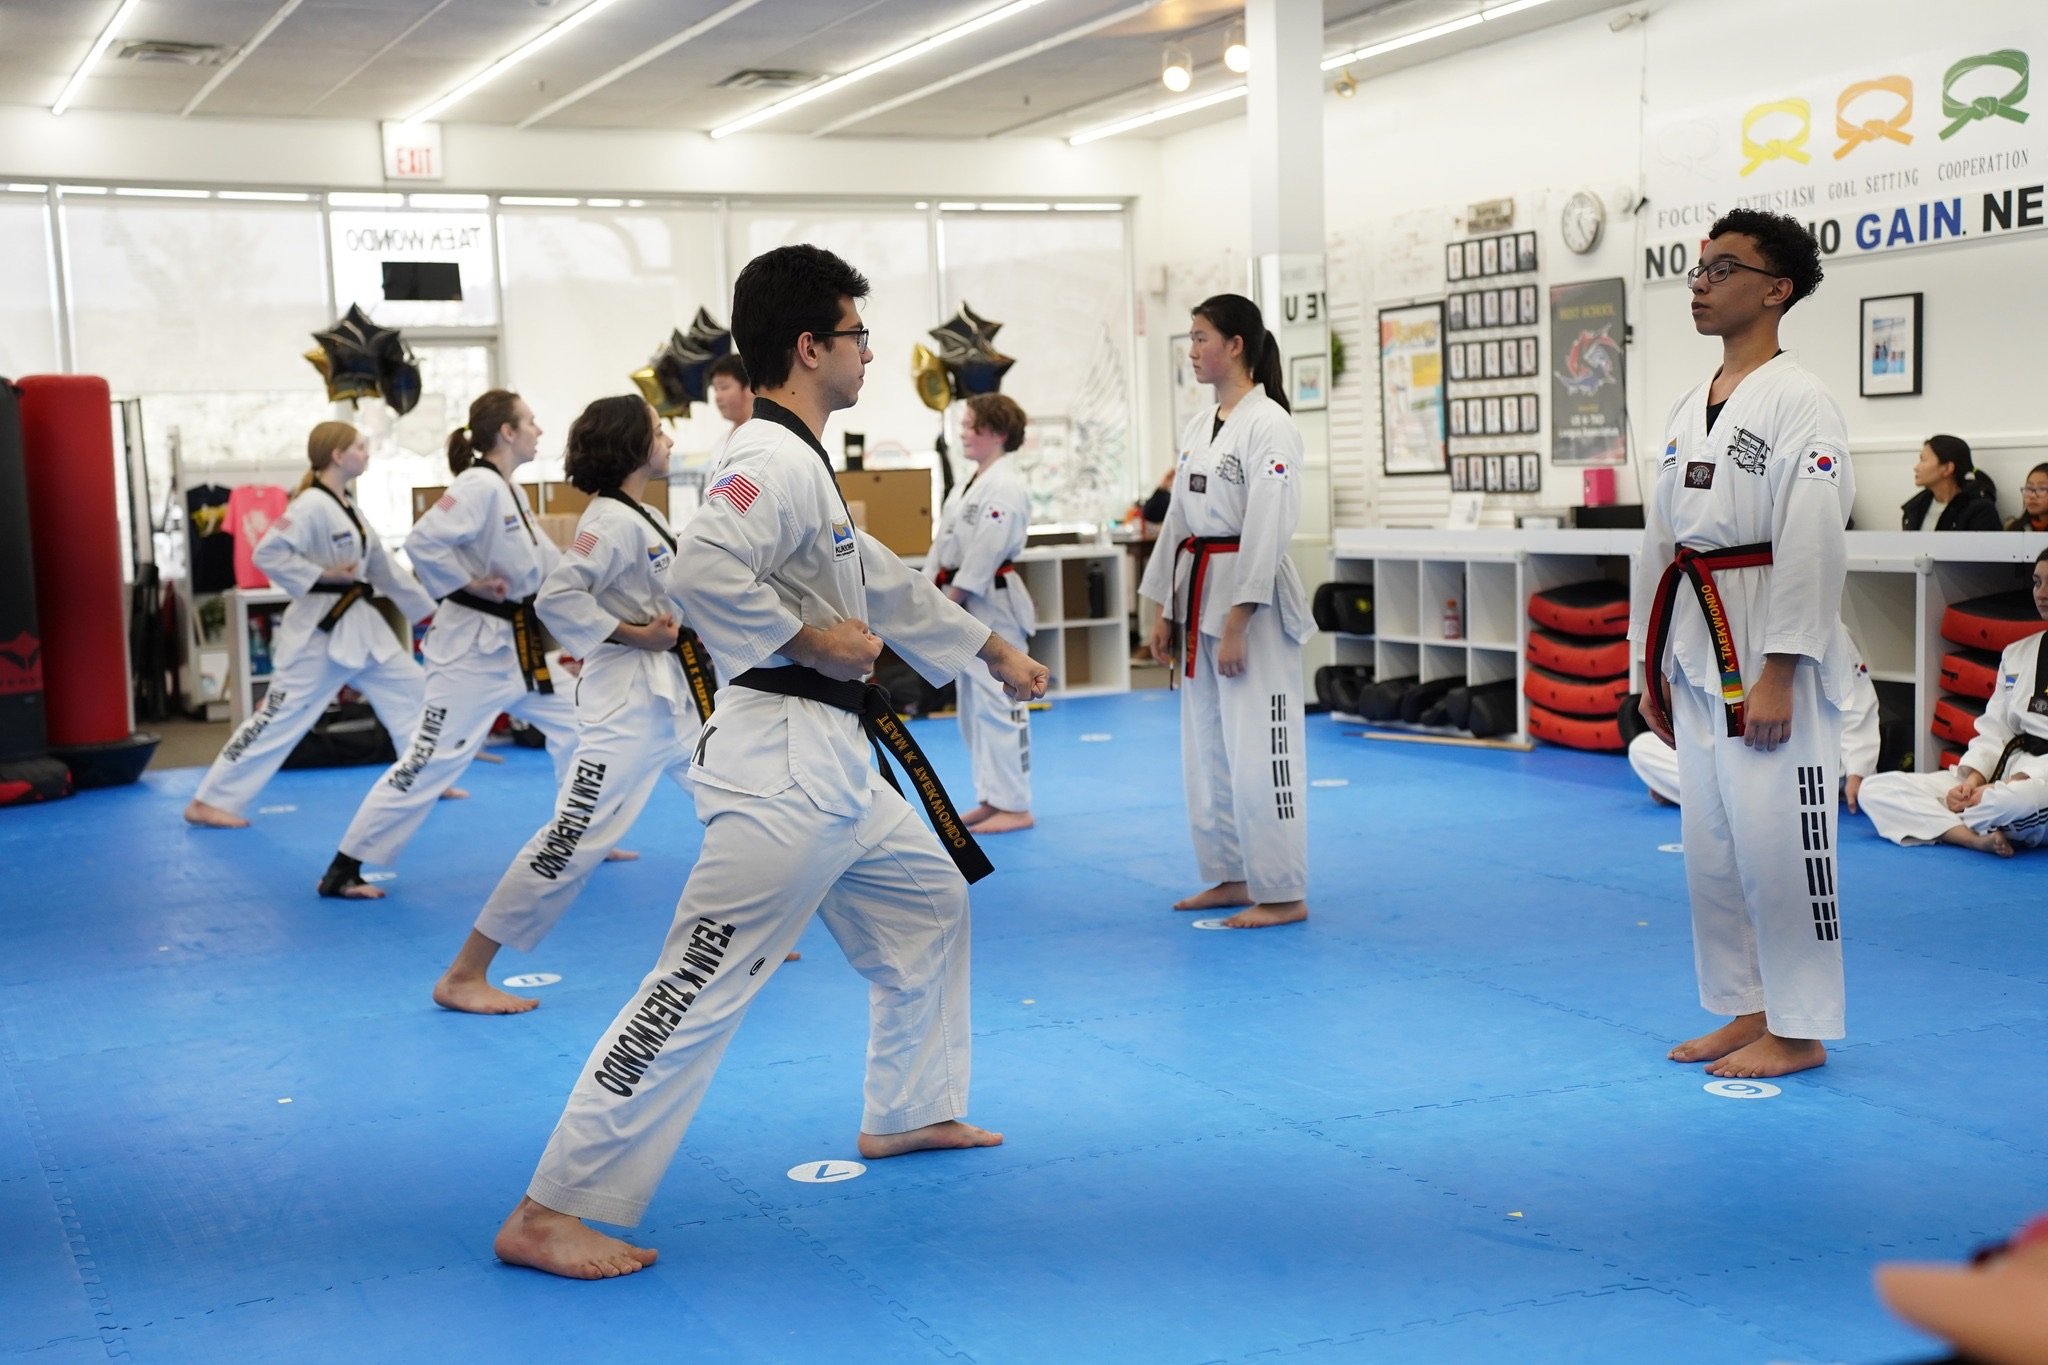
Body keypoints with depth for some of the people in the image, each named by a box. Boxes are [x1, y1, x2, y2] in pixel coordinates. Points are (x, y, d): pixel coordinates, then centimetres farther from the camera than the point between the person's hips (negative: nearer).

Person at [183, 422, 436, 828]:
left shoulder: (348, 508, 11)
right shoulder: (312, 506, -17)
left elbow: (383, 565, 18)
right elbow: (267, 554, -25)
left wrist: (429, 607, 20)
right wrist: (322, 576, -23)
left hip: (360, 624, 9)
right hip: (320, 629, -9)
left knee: (411, 688, 13)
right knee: (279, 716, -7)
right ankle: (209, 801, 0)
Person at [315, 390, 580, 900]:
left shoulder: (508, 493, 12)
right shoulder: (479, 486, -18)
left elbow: (548, 565, 18)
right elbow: (422, 543, -30)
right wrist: (470, 584, -21)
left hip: (519, 646, 10)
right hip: (472, 646, -10)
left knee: (573, 725, 14)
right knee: (429, 759, -8)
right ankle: (343, 869, -2)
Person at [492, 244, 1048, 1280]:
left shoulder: (801, 464, 19)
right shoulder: (773, 459, -15)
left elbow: (885, 584, 29)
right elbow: (701, 572, -33)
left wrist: (995, 652, 35)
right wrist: (812, 641, -21)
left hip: (833, 764, 11)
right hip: (783, 766, -11)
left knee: (928, 904, 24)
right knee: (700, 987, -12)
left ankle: (907, 1115, 40)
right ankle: (551, 1214, -8)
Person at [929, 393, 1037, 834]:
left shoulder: (1005, 486, -15)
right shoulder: (970, 484, 16)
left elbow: (986, 550, -20)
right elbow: (945, 542, 16)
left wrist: (953, 597, -17)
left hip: (993, 606, -10)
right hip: (966, 608, 10)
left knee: (999, 704, -8)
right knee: (973, 706, 14)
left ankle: (1015, 806, -3)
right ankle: (991, 798, 23)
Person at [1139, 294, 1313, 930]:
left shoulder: (1269, 426, -13)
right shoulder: (1198, 426, 13)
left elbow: (1267, 530, -18)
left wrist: (1237, 624, -20)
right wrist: (1164, 611, 15)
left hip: (1252, 602, -9)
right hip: (1199, 595, 9)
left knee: (1258, 747, -6)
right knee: (1205, 746, 14)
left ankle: (1283, 894, 2)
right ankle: (1232, 876, 25)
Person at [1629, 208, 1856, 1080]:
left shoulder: (1797, 404, -10)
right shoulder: (1687, 412, 14)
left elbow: (1811, 547, -16)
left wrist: (1777, 675, -20)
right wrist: (1652, 667, 17)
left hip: (1770, 656, -8)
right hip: (1696, 652, 8)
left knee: (1779, 841, -4)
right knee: (1711, 844, 13)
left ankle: (1799, 1031, 8)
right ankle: (1746, 1011, 25)